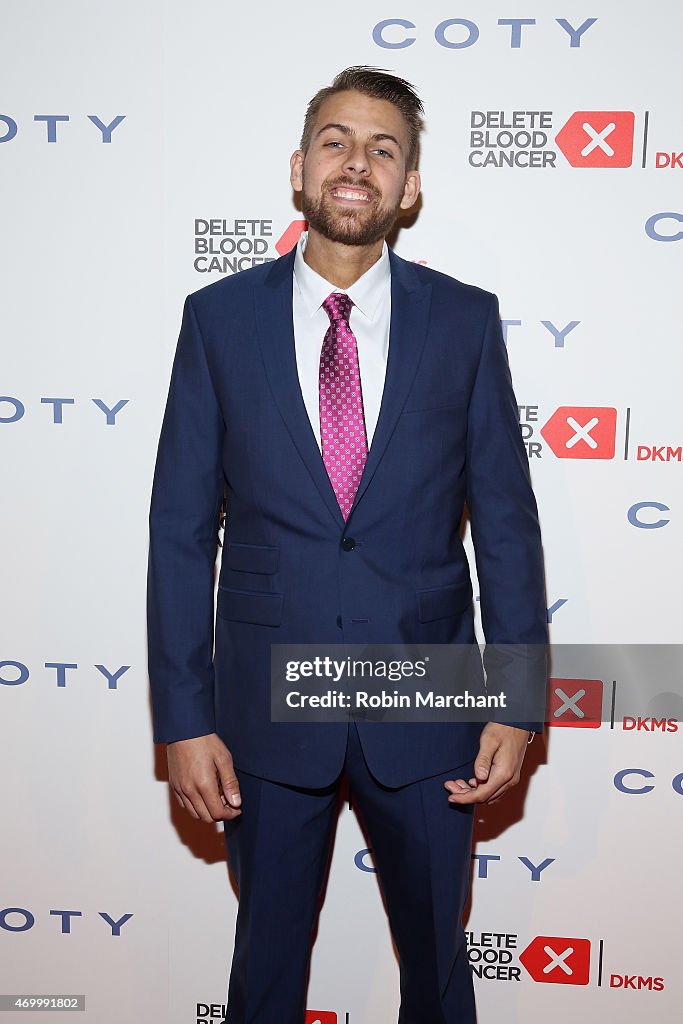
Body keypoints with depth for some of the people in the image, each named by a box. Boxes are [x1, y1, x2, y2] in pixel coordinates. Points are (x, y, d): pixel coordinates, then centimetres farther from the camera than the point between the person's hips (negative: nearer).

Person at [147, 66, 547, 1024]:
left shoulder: (466, 319, -2)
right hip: (266, 704, 0)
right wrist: (184, 719, -5)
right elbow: (181, 527, -3)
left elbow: (506, 519, 0)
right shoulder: (219, 317, -2)